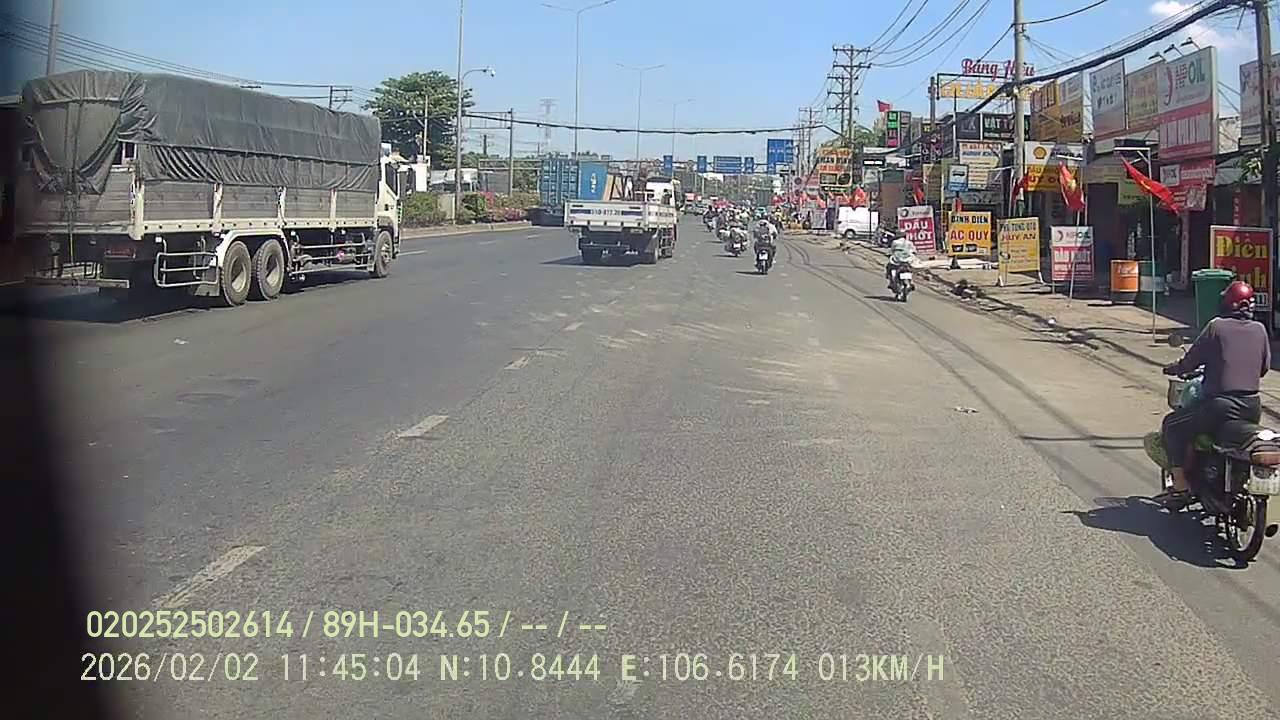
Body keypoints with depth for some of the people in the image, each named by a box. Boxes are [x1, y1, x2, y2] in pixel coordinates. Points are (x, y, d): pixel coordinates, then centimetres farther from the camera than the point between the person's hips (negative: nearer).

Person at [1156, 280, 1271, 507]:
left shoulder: (1217, 327, -5)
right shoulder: (1259, 330, 8)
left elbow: (1190, 362, -2)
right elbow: (1264, 367, 17)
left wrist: (1172, 369, 17)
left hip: (1221, 405, -6)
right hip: (1253, 407, 6)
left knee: (1171, 426, 11)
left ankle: (1180, 488, 5)